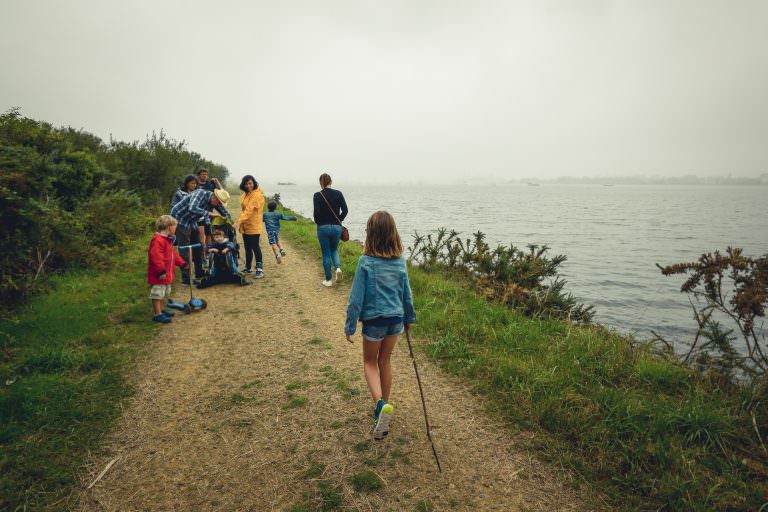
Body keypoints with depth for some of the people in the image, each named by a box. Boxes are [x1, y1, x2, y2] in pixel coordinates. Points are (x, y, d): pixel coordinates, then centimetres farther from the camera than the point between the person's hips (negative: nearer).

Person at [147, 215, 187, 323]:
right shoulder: (158, 240, -21)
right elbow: (156, 257, -27)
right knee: (157, 294, -3)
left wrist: (182, 263, 23)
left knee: (164, 294, 21)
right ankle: (158, 314, 3)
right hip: (158, 275, -11)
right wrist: (161, 271, -28)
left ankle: (161, 310, 33)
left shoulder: (168, 240, 14)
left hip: (167, 273, 11)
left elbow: (174, 255, 24)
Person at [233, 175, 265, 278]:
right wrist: (240, 223, 14)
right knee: (247, 247, 14)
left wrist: (239, 221, -30)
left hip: (254, 226, -8)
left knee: (255, 247, -7)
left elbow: (249, 210, -24)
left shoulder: (257, 195, -15)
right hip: (245, 226, 8)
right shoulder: (245, 194, 13)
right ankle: (247, 268, 24)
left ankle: (259, 270, -2)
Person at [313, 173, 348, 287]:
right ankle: (338, 268, -5)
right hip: (336, 227, 2)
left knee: (326, 253, 9)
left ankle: (328, 280, 14)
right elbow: (345, 210, -4)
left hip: (323, 227, -2)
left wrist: (318, 221, 5)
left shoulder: (317, 195, -9)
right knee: (334, 250, 22)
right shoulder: (338, 194, -2)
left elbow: (316, 213, -15)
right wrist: (338, 220, 11)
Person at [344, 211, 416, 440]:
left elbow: (356, 297, -13)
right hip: (396, 319, 4)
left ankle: (381, 403, -8)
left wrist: (349, 326, -3)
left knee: (370, 362, 15)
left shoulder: (366, 262, -17)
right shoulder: (400, 261, -3)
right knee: (385, 361, 21)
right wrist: (410, 318, 22)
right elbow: (407, 294, 8)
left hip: (374, 320, -4)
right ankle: (383, 407, 32)